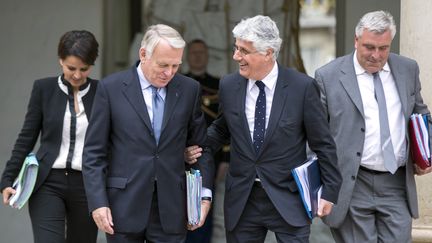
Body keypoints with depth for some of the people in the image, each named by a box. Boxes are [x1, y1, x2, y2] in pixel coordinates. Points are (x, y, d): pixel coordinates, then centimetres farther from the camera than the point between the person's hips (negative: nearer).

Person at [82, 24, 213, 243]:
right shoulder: (111, 88, -2)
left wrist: (204, 194, 2)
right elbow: (94, 152, -1)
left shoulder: (189, 89, 5)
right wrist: (98, 202, -8)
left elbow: (200, 146, 11)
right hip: (124, 207, -1)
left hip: (171, 208, 2)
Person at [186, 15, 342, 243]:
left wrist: (329, 191, -1)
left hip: (288, 199, -3)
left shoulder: (302, 87, -9)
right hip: (241, 200, 3)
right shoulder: (228, 86, 1)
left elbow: (323, 144, -3)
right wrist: (201, 149, 2)